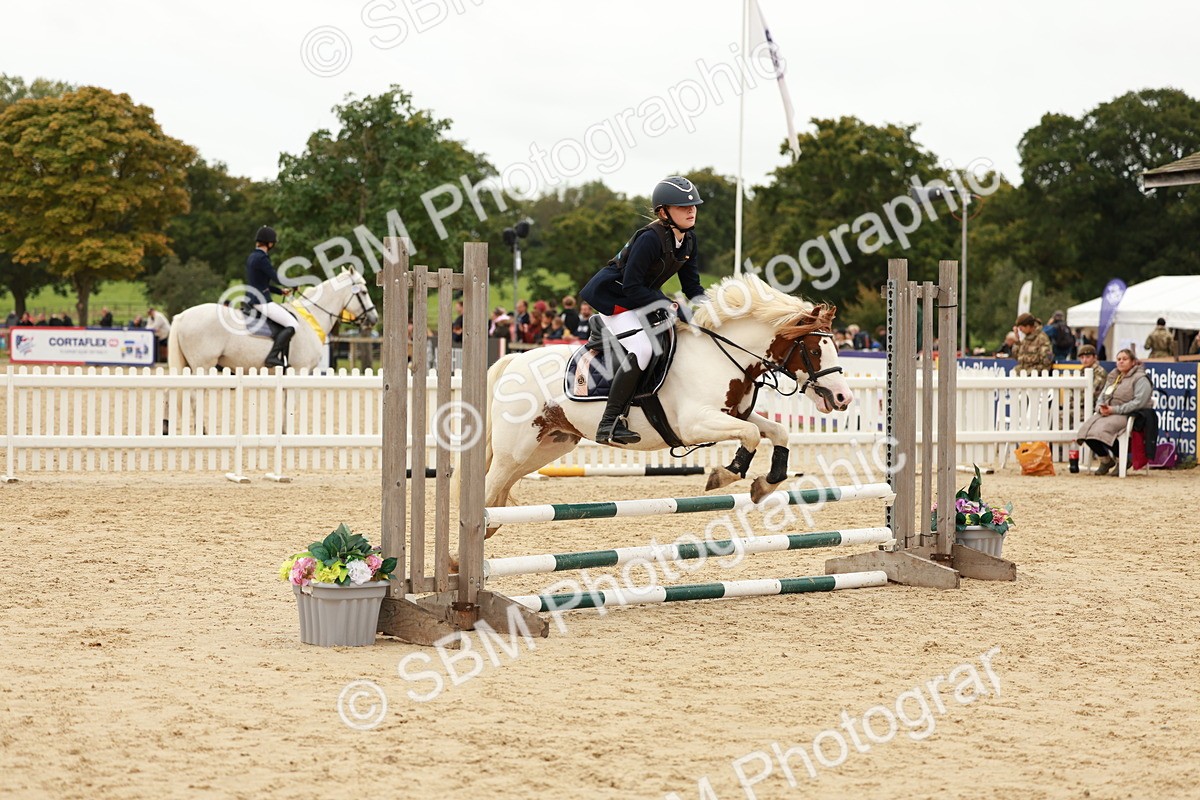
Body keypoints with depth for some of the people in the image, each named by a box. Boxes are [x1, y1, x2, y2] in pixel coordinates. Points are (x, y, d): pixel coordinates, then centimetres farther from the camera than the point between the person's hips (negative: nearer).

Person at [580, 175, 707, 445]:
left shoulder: (688, 238, -1)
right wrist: (667, 305, -30)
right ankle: (610, 423, -24)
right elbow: (632, 287, -27)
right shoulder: (650, 239, -27)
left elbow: (691, 284, 5)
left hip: (641, 298, 10)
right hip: (613, 297, -10)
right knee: (641, 349, -27)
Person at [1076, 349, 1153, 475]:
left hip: (1126, 415, -7)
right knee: (1086, 428, -21)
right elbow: (1101, 397, 22)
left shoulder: (1140, 379, -2)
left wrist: (1114, 410, -19)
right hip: (1105, 413, 7)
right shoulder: (1112, 377, 23)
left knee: (1102, 429, -34)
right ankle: (1105, 460, 0)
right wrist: (1100, 408, -4)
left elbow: (1139, 402, -15)